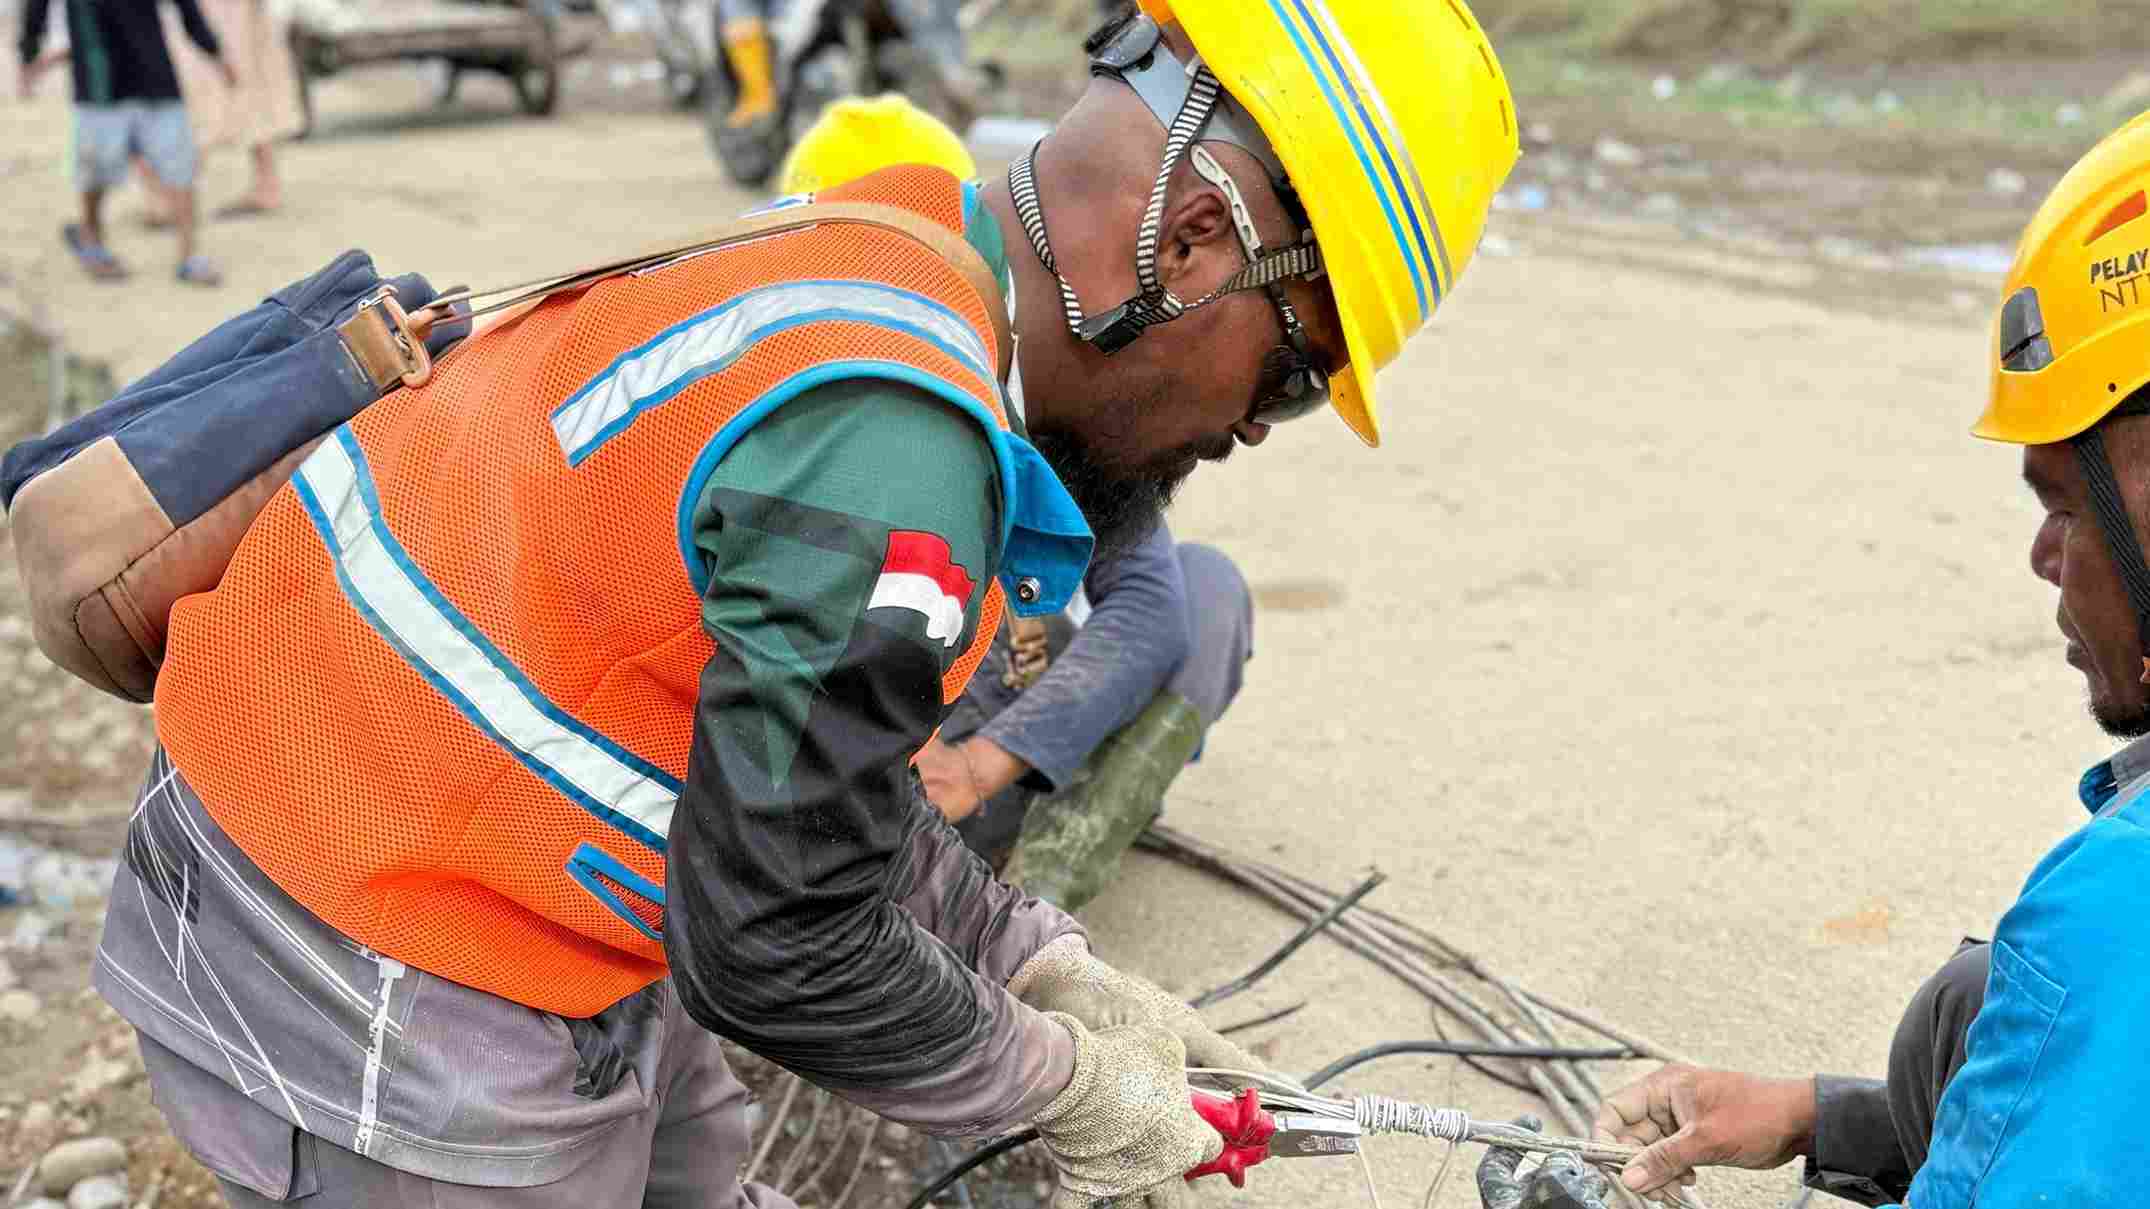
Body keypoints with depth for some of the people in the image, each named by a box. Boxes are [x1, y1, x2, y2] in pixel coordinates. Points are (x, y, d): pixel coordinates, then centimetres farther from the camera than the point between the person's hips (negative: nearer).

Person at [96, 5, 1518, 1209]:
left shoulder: (863, 253, 1)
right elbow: (779, 949, -22)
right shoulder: (895, 439, -30)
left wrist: (1049, 970, 9)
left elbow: (800, 765, 10)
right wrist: (1064, 1084, -6)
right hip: (393, 1028, -9)